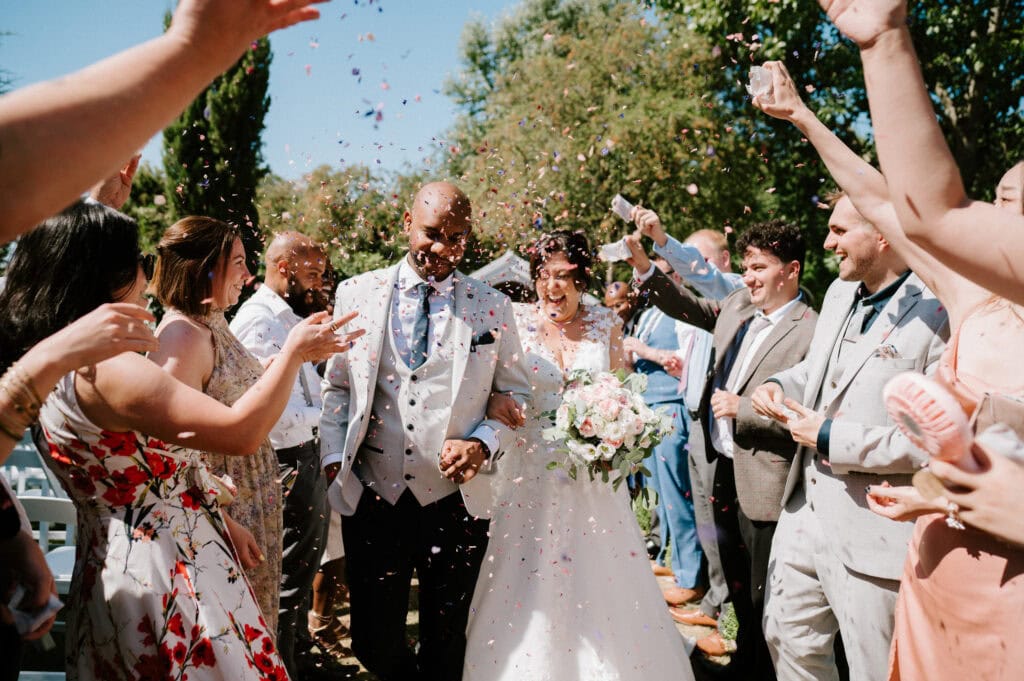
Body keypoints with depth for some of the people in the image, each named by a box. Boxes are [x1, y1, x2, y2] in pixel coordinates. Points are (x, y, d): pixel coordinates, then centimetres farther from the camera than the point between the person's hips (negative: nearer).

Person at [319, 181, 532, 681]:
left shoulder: (491, 306, 0)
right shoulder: (357, 293, 2)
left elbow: (516, 395, 5)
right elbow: (336, 387, 8)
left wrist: (484, 444, -12)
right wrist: (333, 459, -2)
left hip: (456, 500, 0)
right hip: (371, 496, 1)